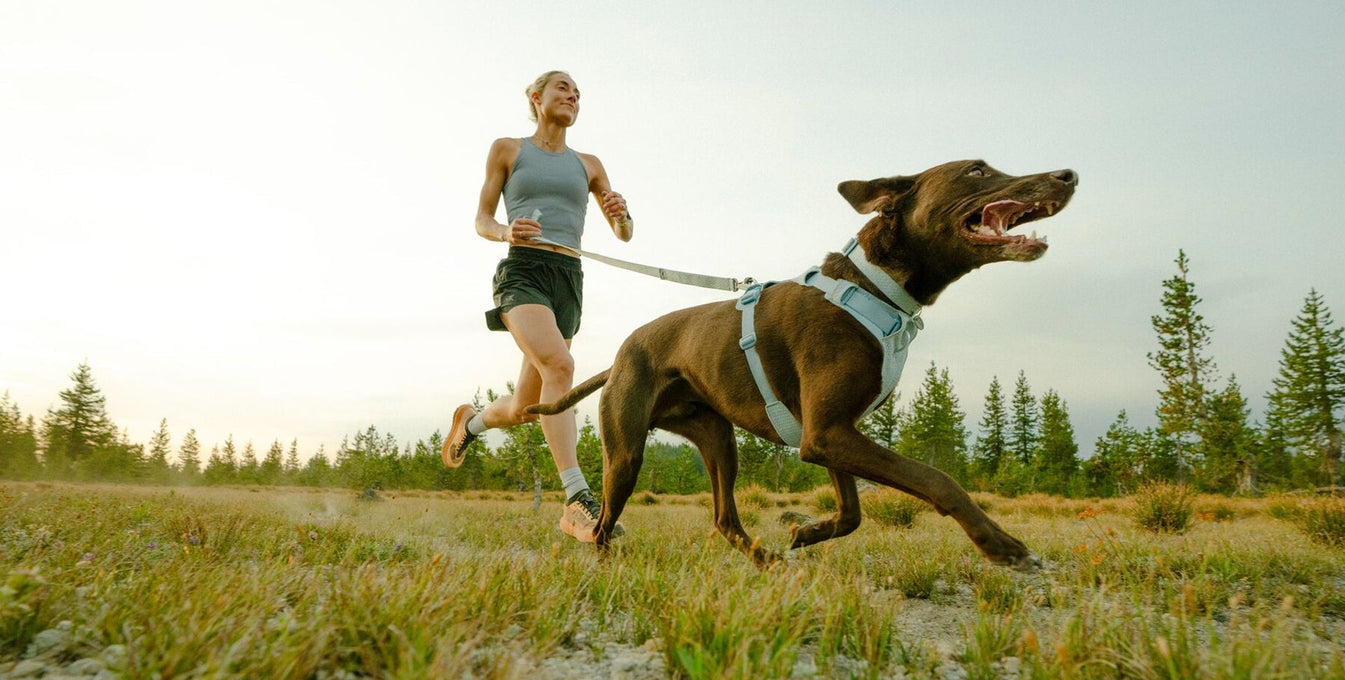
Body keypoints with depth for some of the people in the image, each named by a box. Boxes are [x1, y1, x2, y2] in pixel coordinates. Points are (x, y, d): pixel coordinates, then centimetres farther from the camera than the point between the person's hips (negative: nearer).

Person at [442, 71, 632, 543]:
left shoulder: (588, 165, 20)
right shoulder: (506, 149, 13)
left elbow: (624, 234, 19)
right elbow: (481, 221, 13)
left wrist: (621, 213, -6)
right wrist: (506, 234, -12)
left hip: (568, 281, 4)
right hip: (522, 273, -4)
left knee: (524, 408, 4)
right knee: (560, 366, -32)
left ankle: (471, 422, 41)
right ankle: (579, 503, -35)